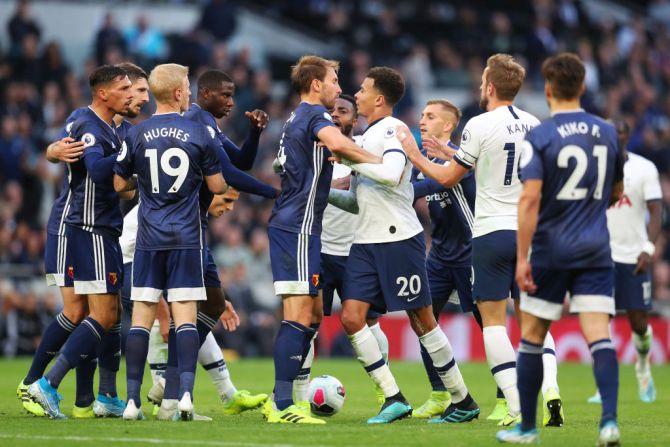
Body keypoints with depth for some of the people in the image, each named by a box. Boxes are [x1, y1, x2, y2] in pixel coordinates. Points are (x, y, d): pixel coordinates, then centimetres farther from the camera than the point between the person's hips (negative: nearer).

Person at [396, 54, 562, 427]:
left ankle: (515, 406, -8)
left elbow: (450, 177, -2)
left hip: (492, 232, -5)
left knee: (494, 321, 0)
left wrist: (416, 156, 17)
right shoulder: (534, 125, 8)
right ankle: (550, 386, -12)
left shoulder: (480, 126, -9)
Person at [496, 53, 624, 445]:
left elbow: (530, 198, -16)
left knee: (532, 337, 9)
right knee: (599, 336, -4)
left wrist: (522, 258, -16)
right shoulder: (608, 132, 6)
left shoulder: (538, 137, -8)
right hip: (596, 251, 3)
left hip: (551, 251, -3)